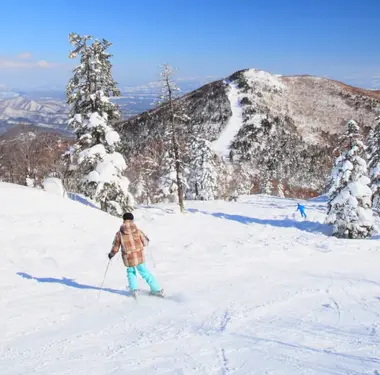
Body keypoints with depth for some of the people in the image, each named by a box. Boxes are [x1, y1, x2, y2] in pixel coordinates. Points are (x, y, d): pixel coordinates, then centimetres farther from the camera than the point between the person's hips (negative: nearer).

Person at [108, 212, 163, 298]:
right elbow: (145, 243, 3)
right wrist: (147, 240, 26)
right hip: (140, 258, 0)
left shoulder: (119, 234, -8)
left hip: (128, 260, 0)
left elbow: (115, 248, -1)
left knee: (131, 272, 25)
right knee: (145, 273, 14)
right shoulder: (138, 231, -8)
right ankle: (157, 290, 18)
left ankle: (133, 289, 9)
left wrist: (111, 255, 18)